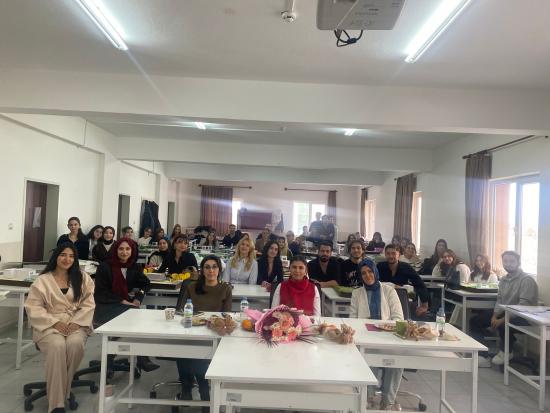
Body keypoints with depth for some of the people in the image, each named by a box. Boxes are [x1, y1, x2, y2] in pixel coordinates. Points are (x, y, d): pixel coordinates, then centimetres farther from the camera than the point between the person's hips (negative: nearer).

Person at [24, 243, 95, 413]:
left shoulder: (83, 278, 9)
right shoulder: (42, 280, 3)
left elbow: (88, 305, 6)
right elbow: (33, 308, -2)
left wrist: (75, 323, -10)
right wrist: (55, 323, -14)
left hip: (76, 324, 2)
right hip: (49, 326, -1)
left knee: (75, 343, -32)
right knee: (57, 346, -32)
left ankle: (61, 388, -10)